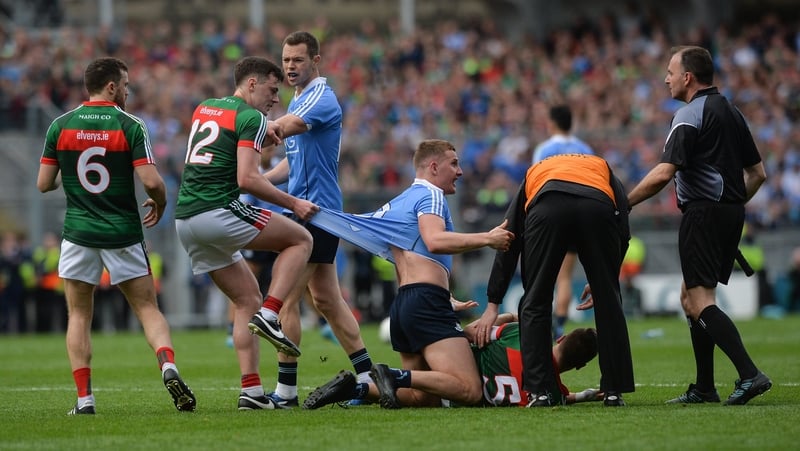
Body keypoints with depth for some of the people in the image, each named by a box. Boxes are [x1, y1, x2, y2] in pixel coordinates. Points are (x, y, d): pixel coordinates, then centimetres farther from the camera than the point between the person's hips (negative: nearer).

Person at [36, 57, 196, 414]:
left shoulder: (61, 126, 0)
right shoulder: (130, 126, -7)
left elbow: (43, 184, 3)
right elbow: (151, 181, -14)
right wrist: (159, 205, 8)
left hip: (79, 233, 1)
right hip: (124, 234, -1)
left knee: (79, 315, 10)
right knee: (148, 308, 8)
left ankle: (84, 398, 0)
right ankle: (169, 367, -18)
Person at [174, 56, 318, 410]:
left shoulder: (204, 108, 21)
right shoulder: (251, 118, -5)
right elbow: (247, 179, -15)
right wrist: (292, 203, -7)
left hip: (185, 220, 8)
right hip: (218, 211, -8)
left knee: (246, 299, 13)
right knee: (300, 239, 8)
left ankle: (251, 390, 2)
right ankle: (269, 315, -8)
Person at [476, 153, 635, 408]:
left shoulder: (534, 172, 42)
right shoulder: (602, 167, 41)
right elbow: (623, 233, 23)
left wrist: (493, 304, 35)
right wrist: (602, 281, 30)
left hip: (547, 207, 0)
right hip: (598, 205, 0)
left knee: (535, 303, 14)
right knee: (608, 303, 14)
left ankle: (540, 391, 10)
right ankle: (614, 391, 14)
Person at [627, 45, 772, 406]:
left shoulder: (690, 115, -12)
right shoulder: (730, 112, 15)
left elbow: (663, 174, -21)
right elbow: (757, 173, 18)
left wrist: (623, 204, -12)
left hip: (703, 213, -9)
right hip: (731, 214, 9)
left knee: (700, 303, -11)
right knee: (690, 297, 16)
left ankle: (749, 374, -23)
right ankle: (704, 388, 14)